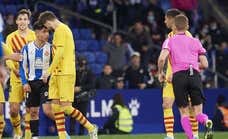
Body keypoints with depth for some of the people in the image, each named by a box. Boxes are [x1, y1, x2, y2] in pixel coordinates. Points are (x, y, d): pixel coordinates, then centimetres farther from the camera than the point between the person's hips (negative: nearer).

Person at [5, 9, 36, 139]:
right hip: (17, 78, 1)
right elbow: (8, 59, 1)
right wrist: (16, 70, -18)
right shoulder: (11, 38, 5)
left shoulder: (34, 36, 4)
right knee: (13, 109, -4)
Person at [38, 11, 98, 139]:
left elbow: (59, 53, -18)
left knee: (66, 107, -10)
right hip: (58, 74, 10)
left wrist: (49, 71, -17)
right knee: (55, 106, 4)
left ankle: (91, 128, 1)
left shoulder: (60, 30, -10)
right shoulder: (64, 29, 20)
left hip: (64, 74, -10)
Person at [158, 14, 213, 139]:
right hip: (195, 75, 1)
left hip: (178, 76, -1)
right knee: (198, 113, 2)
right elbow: (205, 64, 15)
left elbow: (162, 58, -6)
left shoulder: (169, 41, 12)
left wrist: (160, 73, 11)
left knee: (184, 113, 8)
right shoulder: (195, 41, 19)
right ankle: (206, 122, -32)